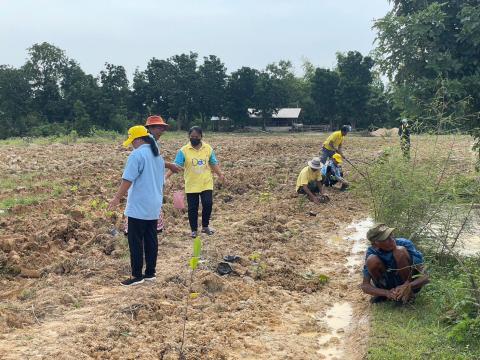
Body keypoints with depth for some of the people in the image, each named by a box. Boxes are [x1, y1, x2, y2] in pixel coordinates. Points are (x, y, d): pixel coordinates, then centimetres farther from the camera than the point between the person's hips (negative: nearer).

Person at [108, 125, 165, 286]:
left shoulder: (137, 154, -14)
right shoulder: (158, 156, 13)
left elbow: (127, 180, -19)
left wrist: (117, 198, -11)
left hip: (139, 207, -8)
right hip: (154, 206, 8)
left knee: (136, 241, -2)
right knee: (151, 239, 11)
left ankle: (137, 276, 2)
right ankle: (150, 273, 16)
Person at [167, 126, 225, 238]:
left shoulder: (208, 149, 1)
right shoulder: (184, 150, -6)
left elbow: (214, 164, 8)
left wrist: (220, 175, -4)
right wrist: (166, 176, -22)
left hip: (206, 184, 1)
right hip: (191, 185, -1)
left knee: (208, 204, -5)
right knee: (192, 208, 4)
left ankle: (205, 226, 17)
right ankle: (194, 230, 20)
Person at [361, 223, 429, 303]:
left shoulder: (405, 244, -22)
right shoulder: (371, 253, -17)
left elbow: (425, 277, -23)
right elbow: (365, 286, -16)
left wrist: (407, 287, -43)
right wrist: (387, 293, -33)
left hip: (410, 285, -2)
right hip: (388, 288, 2)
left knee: (400, 251, -28)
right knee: (371, 260, -26)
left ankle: (408, 292, -11)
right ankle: (383, 294, -1)